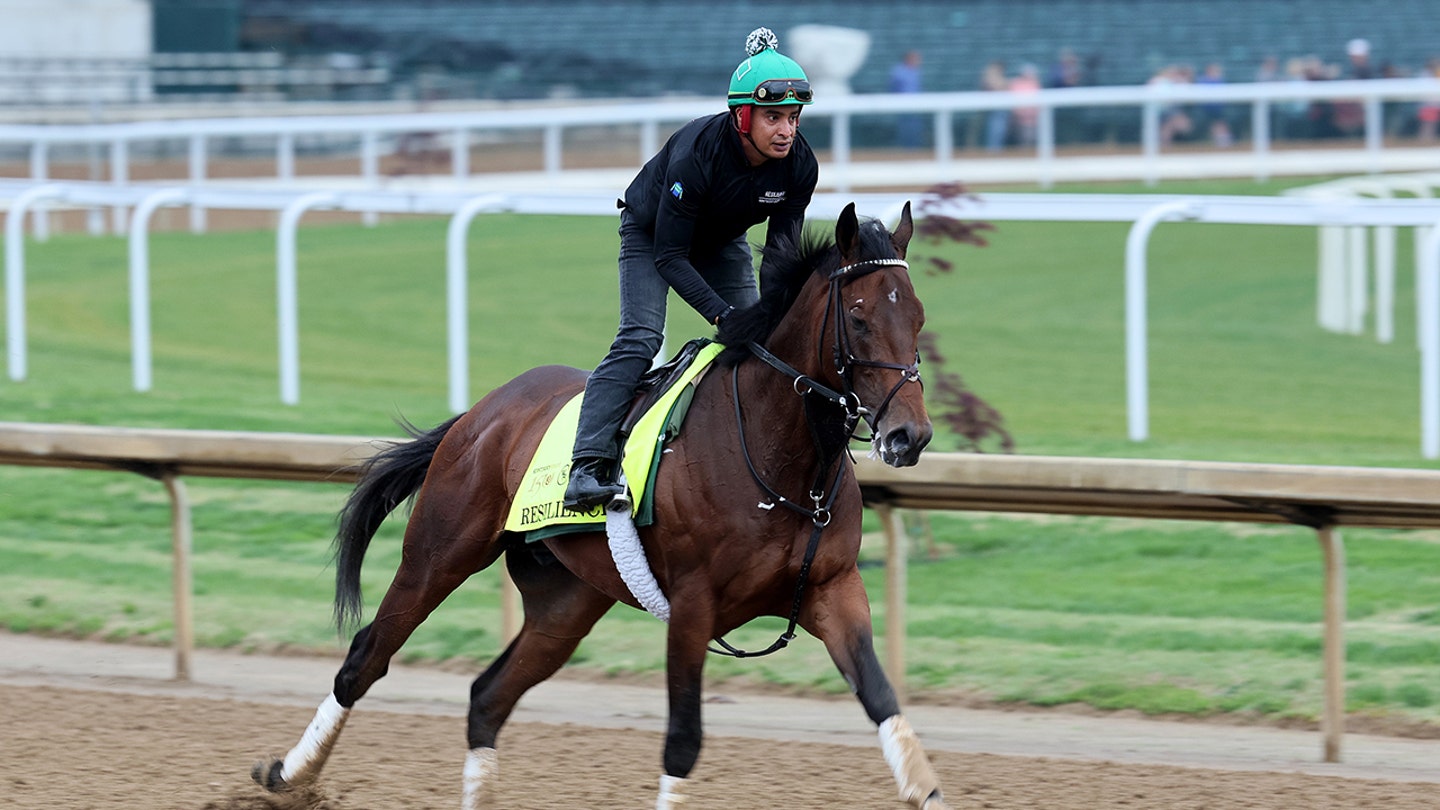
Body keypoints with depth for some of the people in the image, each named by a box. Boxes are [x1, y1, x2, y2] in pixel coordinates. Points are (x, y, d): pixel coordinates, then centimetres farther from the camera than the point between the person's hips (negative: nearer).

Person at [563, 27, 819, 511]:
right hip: (652, 231, -5)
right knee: (639, 339, -21)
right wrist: (721, 314, -40)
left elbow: (782, 252, -15)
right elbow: (670, 257, -33)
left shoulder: (800, 166, -24)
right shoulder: (696, 153, -39)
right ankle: (588, 466, -29)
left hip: (722, 241, 5)